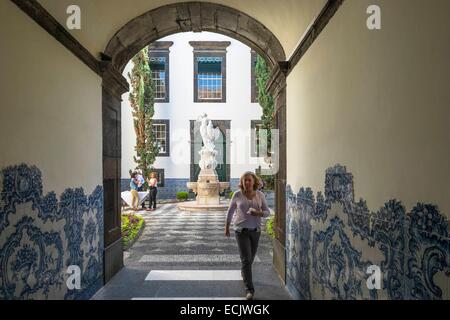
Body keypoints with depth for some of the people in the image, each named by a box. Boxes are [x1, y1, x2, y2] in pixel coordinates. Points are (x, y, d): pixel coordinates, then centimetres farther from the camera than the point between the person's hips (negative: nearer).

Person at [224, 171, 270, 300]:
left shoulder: (260, 195, -5)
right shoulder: (237, 194, -9)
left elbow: (267, 212, -2)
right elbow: (230, 211, 3)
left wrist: (258, 213, -24)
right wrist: (227, 227, 8)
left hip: (255, 230, 3)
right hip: (241, 230, -3)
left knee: (250, 258, 19)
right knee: (246, 259, -9)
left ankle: (244, 274, 49)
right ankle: (249, 289, 3)